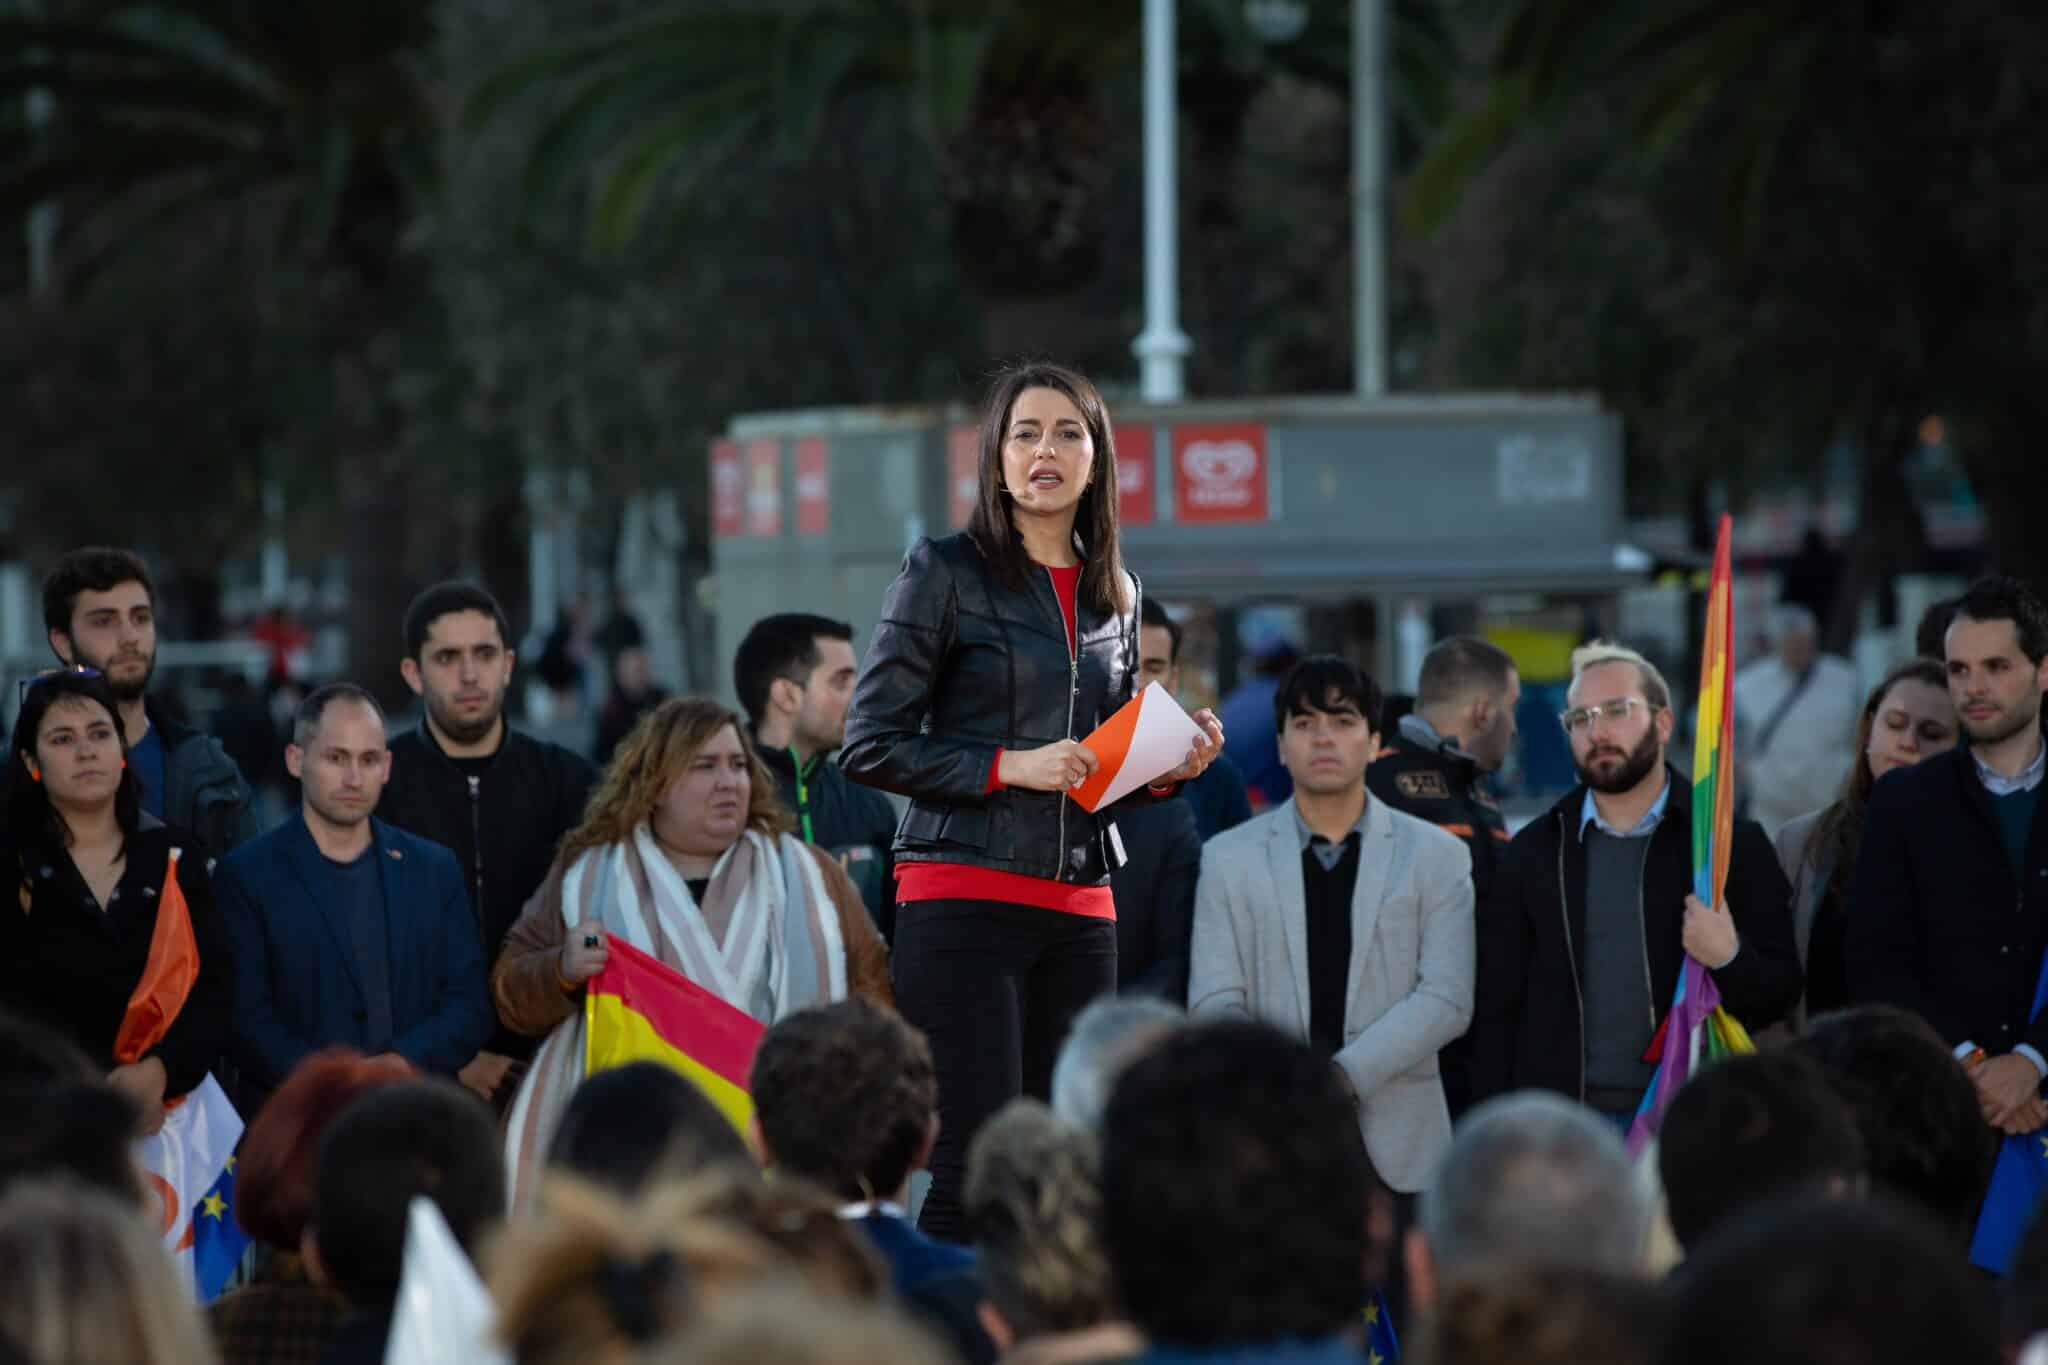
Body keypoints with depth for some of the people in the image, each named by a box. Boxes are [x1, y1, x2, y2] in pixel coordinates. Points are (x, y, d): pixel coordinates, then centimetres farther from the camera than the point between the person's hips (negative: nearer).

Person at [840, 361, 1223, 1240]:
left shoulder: (1115, 595, 16)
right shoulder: (945, 572, 0)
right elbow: (870, 745, -4)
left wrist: (1169, 768, 5)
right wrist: (1009, 765, -12)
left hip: (1079, 911, 5)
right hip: (964, 896, -5)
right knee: (979, 1167, -12)